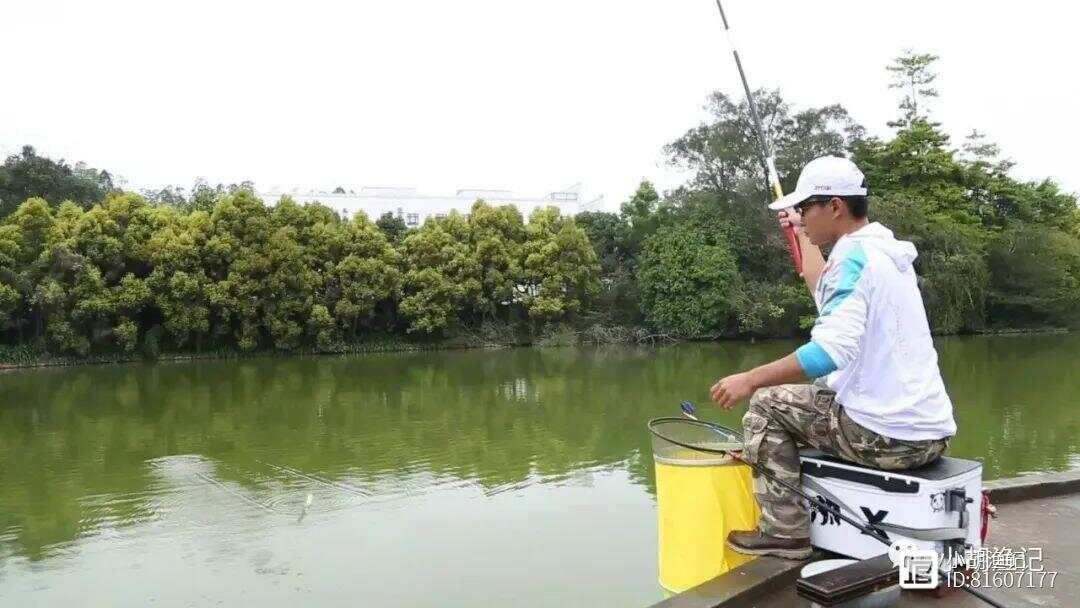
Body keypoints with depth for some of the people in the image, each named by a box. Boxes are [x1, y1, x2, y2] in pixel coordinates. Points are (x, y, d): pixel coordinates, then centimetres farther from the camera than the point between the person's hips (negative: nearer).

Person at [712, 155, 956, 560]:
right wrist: (801, 234, 43)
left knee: (767, 403, 5)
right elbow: (829, 292, 32)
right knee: (820, 391, 30)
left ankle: (785, 531, 6)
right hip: (933, 432, 9)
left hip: (886, 436, -9)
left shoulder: (855, 254, -15)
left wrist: (749, 380, -23)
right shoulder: (889, 249, 13)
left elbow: (833, 348, -29)